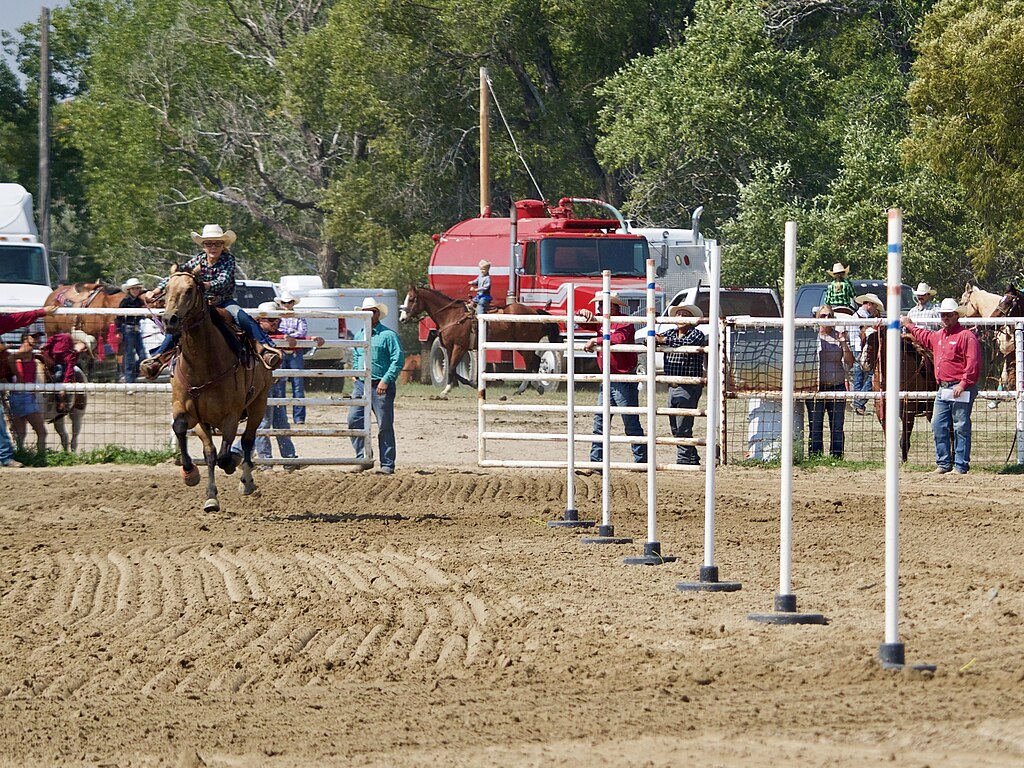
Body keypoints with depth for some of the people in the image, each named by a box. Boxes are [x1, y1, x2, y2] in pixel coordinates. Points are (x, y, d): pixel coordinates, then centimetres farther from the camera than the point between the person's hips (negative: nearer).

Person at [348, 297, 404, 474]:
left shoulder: (388, 335, -6)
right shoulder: (358, 335, 14)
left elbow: (398, 360, -11)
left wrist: (386, 381, -17)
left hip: (381, 386, -6)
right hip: (361, 384, 6)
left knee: (385, 425, -1)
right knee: (354, 420, -3)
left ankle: (387, 464, 4)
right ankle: (362, 458, 6)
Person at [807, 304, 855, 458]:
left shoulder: (839, 336, 8)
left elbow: (849, 362, 3)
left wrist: (844, 343, -9)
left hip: (837, 386, 1)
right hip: (816, 387, -1)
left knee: (837, 427, 3)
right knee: (815, 427, 1)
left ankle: (836, 457, 8)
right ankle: (815, 457, 5)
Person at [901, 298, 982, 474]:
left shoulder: (966, 336, -9)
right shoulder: (938, 336, 17)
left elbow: (973, 363, -16)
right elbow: (924, 337, 43)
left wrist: (963, 384, -21)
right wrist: (910, 326, 48)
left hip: (960, 390, -9)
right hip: (942, 389, 9)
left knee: (961, 427, -4)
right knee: (938, 426, 7)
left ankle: (961, 465, -1)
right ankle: (943, 463, 15)